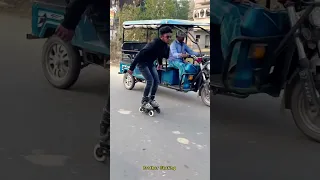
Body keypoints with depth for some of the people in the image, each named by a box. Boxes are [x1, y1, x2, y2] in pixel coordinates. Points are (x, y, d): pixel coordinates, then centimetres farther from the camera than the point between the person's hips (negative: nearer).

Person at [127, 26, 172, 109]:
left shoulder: (166, 46, -8)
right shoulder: (154, 44, -32)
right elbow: (140, 54, -31)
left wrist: (160, 63, 12)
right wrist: (132, 68, -31)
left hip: (150, 63, 8)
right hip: (142, 62, -8)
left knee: (156, 81, -1)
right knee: (150, 81, -17)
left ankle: (151, 99, 14)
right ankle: (144, 101, -3)